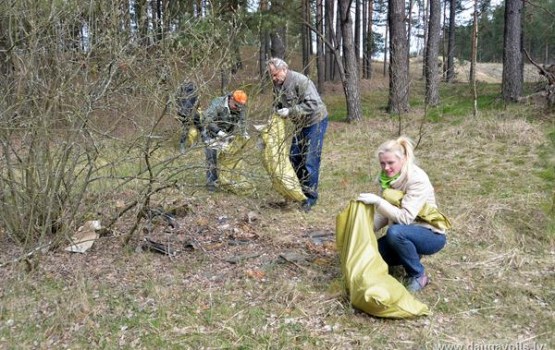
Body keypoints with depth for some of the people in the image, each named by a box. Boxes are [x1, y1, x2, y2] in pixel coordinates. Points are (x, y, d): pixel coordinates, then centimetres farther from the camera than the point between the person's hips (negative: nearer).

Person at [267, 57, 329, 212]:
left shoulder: (300, 81, -26)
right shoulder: (278, 85, 0)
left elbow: (312, 104, -32)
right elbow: (277, 106, 11)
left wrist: (290, 111, -32)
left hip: (315, 121, -9)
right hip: (300, 124, 9)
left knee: (310, 160, -8)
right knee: (294, 157, 13)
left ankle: (310, 197, 2)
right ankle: (300, 189, 29)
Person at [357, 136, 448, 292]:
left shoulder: (418, 179, -24)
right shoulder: (387, 177, -2)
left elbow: (405, 217, -32)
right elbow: (384, 214, 3)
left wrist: (377, 201, -36)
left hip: (431, 235, -7)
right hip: (406, 234, 7)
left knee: (395, 232, -35)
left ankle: (419, 275, -12)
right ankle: (411, 255, 12)